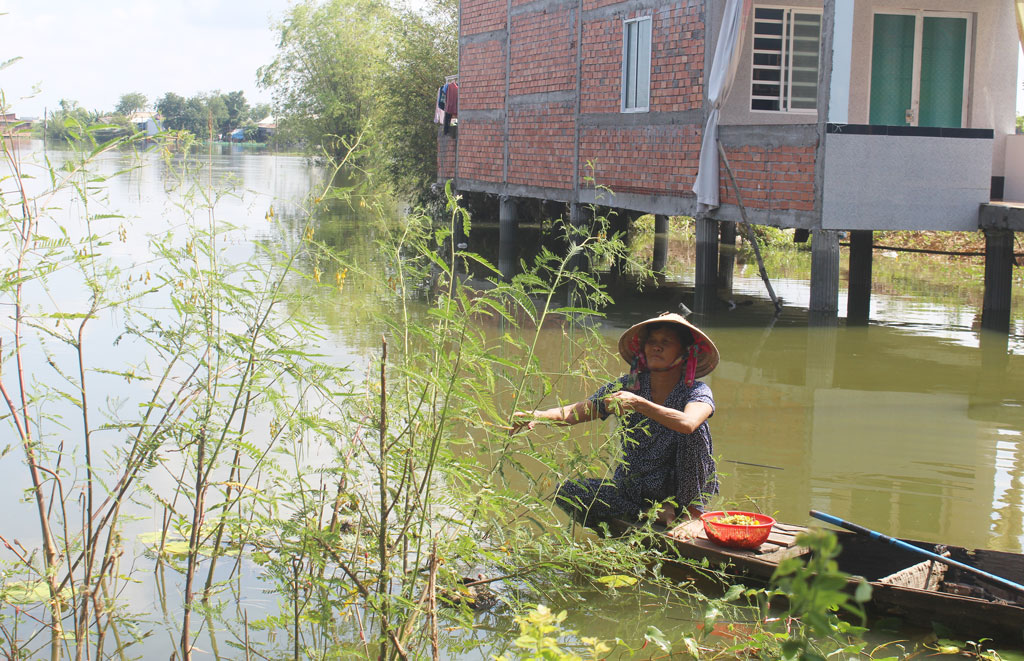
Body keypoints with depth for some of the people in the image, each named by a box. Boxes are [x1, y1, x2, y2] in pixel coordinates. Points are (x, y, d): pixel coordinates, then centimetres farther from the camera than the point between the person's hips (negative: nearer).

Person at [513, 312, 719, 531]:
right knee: (567, 492, -16)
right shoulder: (627, 386, -1)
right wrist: (539, 415, -30)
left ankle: (691, 510, -10)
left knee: (693, 432, -27)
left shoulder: (698, 392, -9)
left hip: (679, 493, -4)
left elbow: (687, 423, -34)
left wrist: (638, 403, -43)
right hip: (629, 491, 4)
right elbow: (576, 412, -11)